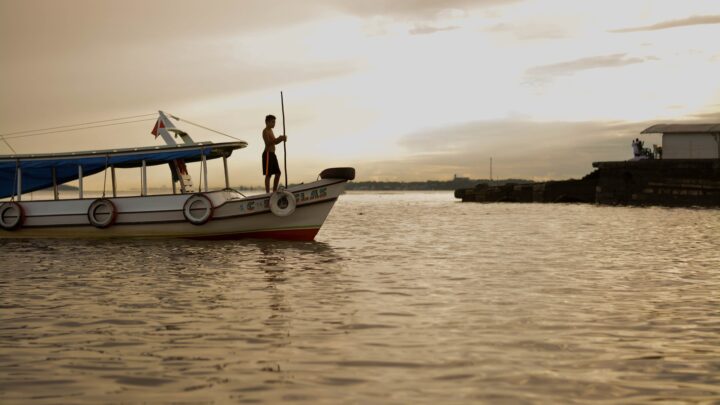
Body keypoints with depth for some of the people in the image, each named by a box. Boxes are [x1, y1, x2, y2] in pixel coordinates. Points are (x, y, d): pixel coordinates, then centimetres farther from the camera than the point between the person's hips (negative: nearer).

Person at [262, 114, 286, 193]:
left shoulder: (270, 131, 20)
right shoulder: (265, 131, -9)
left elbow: (274, 142, 23)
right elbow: (268, 143, -20)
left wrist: (281, 139, 5)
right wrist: (279, 139, -24)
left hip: (272, 154, 10)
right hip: (268, 154, -10)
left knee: (278, 173, 10)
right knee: (268, 174, -10)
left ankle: (274, 191, 16)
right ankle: (268, 193, -10)